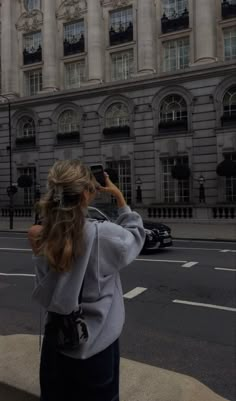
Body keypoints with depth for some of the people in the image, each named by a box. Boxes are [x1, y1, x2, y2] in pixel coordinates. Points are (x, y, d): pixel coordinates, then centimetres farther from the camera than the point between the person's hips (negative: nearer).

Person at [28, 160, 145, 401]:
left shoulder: (43, 239, -15)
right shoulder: (104, 235, -25)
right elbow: (136, 235, -3)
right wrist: (119, 197, -2)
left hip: (56, 340, 4)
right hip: (96, 344, -3)